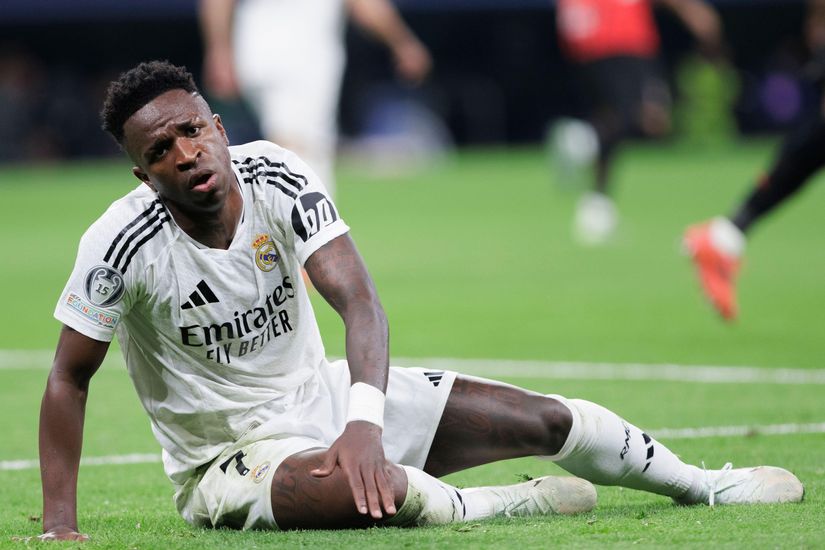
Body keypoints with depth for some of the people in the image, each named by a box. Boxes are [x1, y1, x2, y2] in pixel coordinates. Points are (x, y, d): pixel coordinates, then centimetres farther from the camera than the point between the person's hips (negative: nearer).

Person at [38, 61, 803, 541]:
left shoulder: (276, 177, -13)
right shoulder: (123, 244, -23)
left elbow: (356, 298, -22)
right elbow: (68, 379, -14)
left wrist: (364, 418, -39)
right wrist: (59, 529, -21)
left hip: (323, 397, 5)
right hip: (230, 458, -5)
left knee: (546, 420, 6)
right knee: (384, 493, -39)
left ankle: (700, 484, 32)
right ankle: (507, 506, -8)